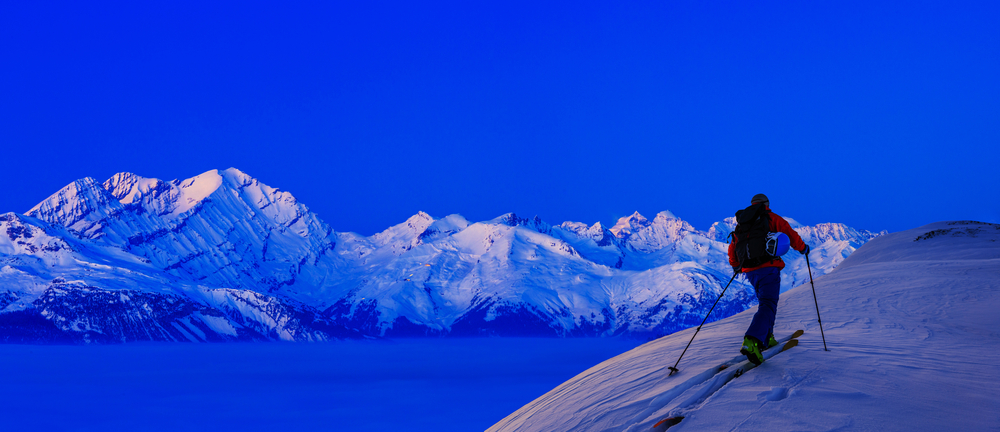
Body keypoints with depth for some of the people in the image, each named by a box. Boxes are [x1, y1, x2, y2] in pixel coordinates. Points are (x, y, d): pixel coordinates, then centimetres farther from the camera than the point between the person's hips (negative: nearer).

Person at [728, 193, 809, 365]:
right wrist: (803, 248, 20)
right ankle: (752, 341, -35)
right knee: (768, 305, -14)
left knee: (765, 301, 25)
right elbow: (791, 235, 1)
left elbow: (733, 246, 20)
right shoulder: (772, 218, 3)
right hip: (768, 268, -6)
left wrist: (735, 265, 37)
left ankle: (766, 338, 21)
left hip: (750, 271, 6)